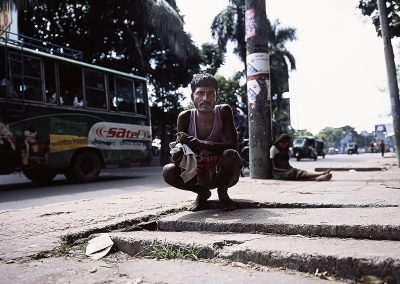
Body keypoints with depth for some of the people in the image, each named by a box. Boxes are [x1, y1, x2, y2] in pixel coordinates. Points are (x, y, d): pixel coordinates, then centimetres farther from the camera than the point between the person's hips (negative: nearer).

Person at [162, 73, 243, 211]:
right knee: (168, 171, -23)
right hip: (199, 173, 2)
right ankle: (202, 192, 5)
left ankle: (222, 193, -3)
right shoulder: (185, 117, -13)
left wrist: (201, 144, -41)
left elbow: (232, 145, -26)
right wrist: (177, 155, -37)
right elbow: (181, 150, -12)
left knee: (231, 155, -34)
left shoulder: (223, 111, -16)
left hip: (224, 174, -1)